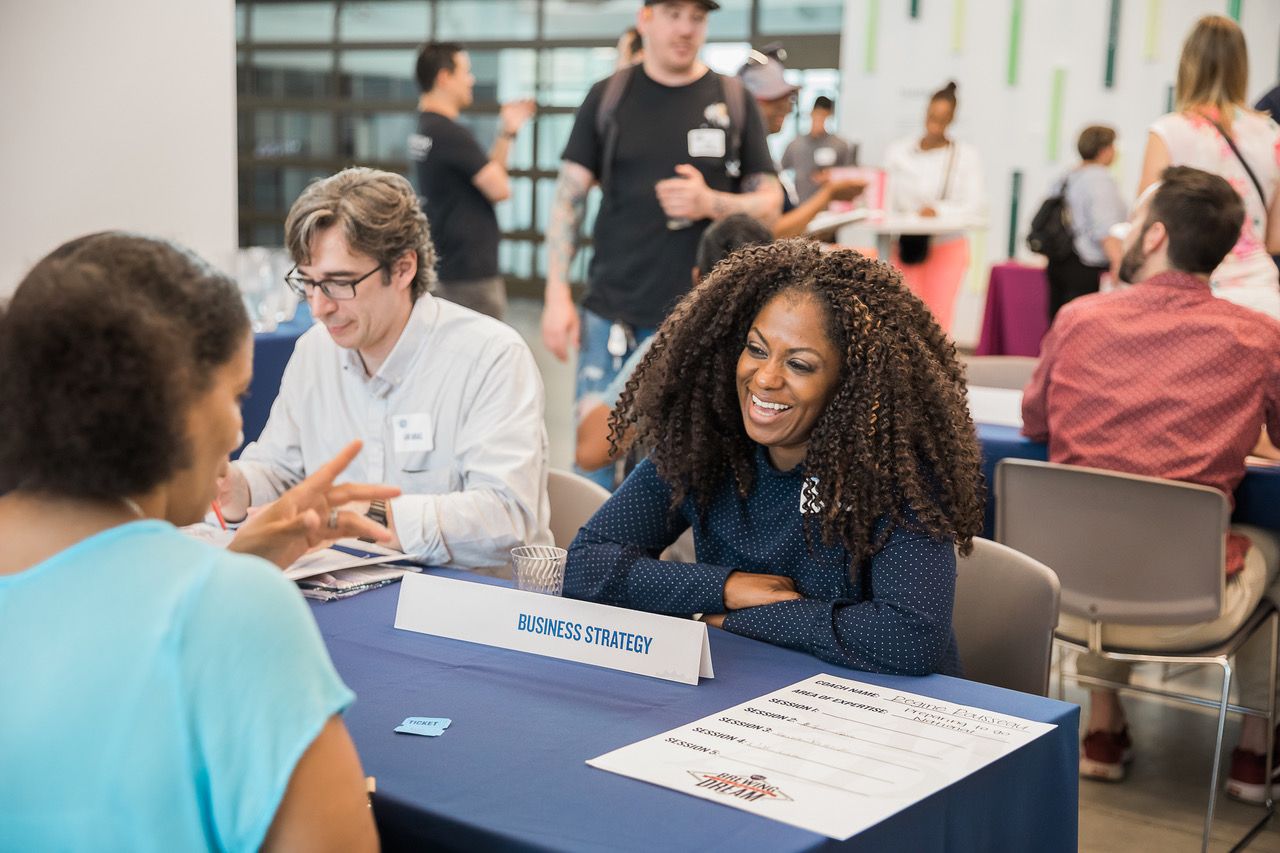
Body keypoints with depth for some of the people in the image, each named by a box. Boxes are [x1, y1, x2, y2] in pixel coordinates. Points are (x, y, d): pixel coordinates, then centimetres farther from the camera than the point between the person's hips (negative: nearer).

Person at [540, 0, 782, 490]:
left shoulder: (733, 102, 5)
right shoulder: (608, 97, 5)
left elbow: (770, 203, 7)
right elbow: (568, 199, 5)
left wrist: (712, 202, -14)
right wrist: (557, 295, -4)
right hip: (612, 317, 0)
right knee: (595, 458, 3)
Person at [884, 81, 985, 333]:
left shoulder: (966, 156, -1)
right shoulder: (898, 152, 5)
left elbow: (975, 205, -8)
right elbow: (886, 200, 5)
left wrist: (939, 210, -24)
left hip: (947, 247, -2)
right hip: (905, 245, 2)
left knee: (939, 318, -5)